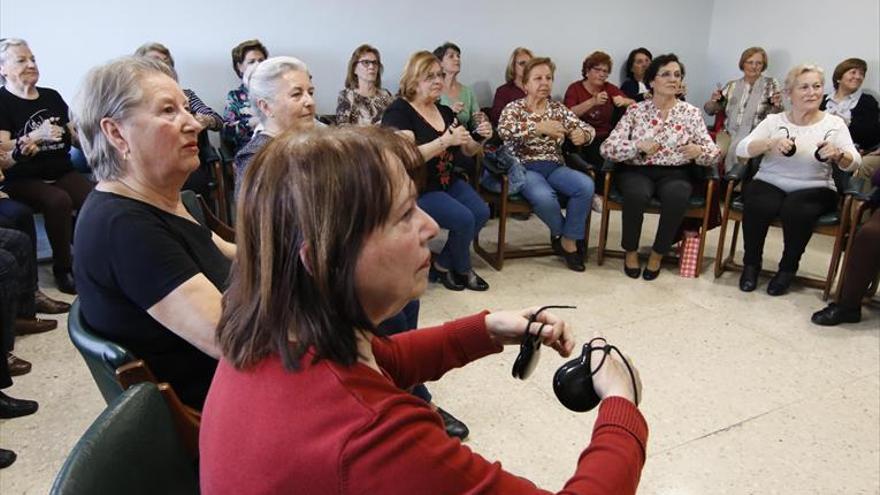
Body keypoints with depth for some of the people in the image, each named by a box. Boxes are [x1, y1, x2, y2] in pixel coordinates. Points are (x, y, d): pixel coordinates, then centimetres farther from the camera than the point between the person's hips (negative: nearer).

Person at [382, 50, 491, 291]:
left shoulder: (445, 111, 14)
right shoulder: (399, 111, -9)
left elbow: (467, 151, 18)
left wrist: (481, 139, -4)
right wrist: (445, 141, -30)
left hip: (448, 182, 7)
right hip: (417, 188, -7)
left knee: (481, 212, -16)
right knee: (463, 218, -22)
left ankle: (442, 265, 3)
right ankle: (463, 269, 9)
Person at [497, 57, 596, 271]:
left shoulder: (559, 109, 14)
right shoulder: (514, 108, 2)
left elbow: (587, 128, 8)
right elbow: (504, 131, -20)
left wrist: (582, 135, -18)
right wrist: (538, 127, -31)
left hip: (555, 167, 4)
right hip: (525, 168, -4)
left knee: (586, 186, -25)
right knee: (543, 196, -35)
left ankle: (568, 239, -7)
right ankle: (564, 234, -2)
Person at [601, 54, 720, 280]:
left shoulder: (692, 113, 6)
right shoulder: (635, 110, 3)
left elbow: (713, 153, 3)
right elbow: (607, 148, -7)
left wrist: (699, 151, -21)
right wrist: (638, 146, -23)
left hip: (675, 173, 1)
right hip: (637, 171, -1)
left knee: (677, 196, -33)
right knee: (637, 193, -35)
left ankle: (658, 254, -10)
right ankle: (631, 252, -10)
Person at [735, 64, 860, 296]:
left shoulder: (834, 123, 5)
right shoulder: (774, 120, 7)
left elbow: (855, 162, -7)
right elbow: (741, 149, -8)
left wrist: (837, 154, -31)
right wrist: (770, 143, -27)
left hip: (814, 190, 0)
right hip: (769, 184, 1)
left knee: (795, 209, -33)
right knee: (759, 205, -32)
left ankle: (788, 269, -7)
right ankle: (751, 265, -7)